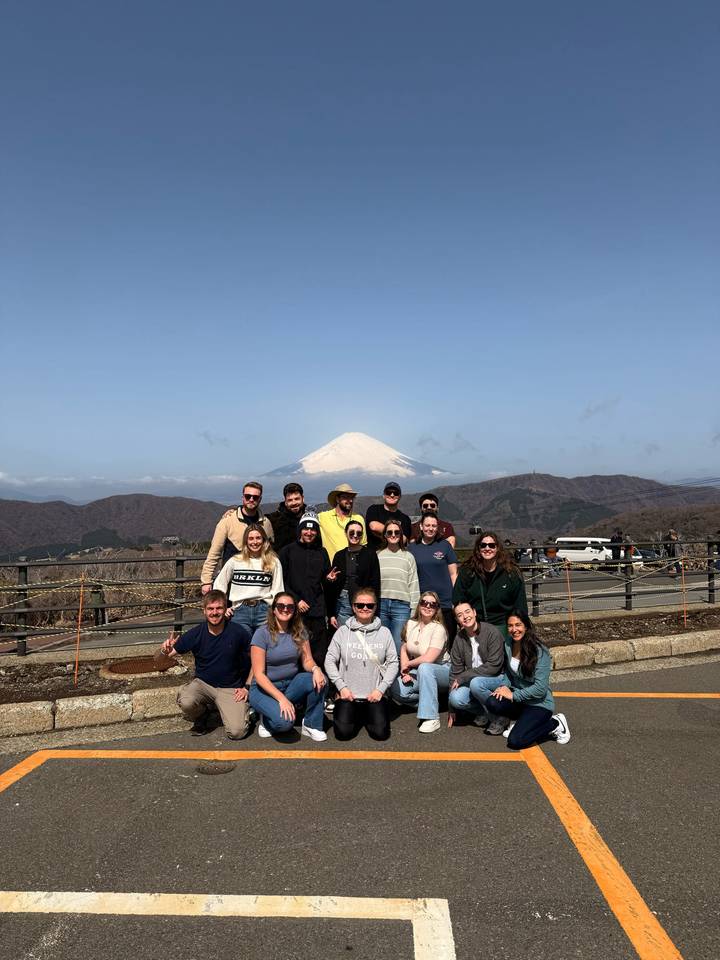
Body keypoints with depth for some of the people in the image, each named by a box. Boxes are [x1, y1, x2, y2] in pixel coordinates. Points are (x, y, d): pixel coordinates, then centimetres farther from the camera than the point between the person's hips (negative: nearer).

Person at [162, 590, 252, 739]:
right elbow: (170, 653, -3)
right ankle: (202, 715, 5)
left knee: (236, 732, -20)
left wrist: (247, 687, -4)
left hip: (230, 688, -1)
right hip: (202, 684, 1)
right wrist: (166, 651, -27)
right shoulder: (195, 634, -8)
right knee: (186, 702, -32)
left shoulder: (239, 632, -11)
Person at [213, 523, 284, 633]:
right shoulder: (235, 561, 9)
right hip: (240, 610, 0)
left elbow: (277, 590, 7)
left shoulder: (274, 562, 7)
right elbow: (219, 584, 15)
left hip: (264, 611, 0)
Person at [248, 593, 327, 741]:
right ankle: (266, 719, 5)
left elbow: (307, 661, 0)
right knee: (284, 722, -31)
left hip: (291, 684, 5)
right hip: (265, 688, -4)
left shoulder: (299, 632, 0)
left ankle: (311, 726, -5)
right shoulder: (262, 633, -15)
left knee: (319, 680, -25)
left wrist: (315, 668, -25)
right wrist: (281, 698, -26)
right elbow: (259, 674, -18)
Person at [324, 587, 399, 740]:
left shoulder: (384, 632, 3)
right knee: (343, 732, -18)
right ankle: (355, 715, 16)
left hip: (374, 696, 1)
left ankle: (368, 714, 18)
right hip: (348, 695, 0)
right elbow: (330, 661, 1)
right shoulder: (342, 632, 1)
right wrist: (341, 686, -7)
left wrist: (381, 689, -7)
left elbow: (393, 662, 2)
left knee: (380, 732, -15)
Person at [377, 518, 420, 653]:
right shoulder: (378, 556, 8)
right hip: (380, 604, 1)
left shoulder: (408, 557, 7)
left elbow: (413, 584, 6)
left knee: (399, 645, -3)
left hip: (401, 605, -1)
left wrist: (414, 610, 1)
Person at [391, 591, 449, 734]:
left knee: (424, 668, -39)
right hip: (417, 672, 5)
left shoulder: (438, 628, -18)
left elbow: (428, 659, -26)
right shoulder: (410, 624, 1)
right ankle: (430, 701, 3)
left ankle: (431, 718, -33)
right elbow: (403, 649, 8)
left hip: (441, 671, -5)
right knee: (397, 689, -22)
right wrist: (404, 671, -8)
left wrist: (408, 664, -10)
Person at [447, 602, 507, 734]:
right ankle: (483, 712, 4)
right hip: (473, 680, 4)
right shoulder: (459, 639, 0)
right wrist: (451, 709, 3)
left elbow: (493, 666, -20)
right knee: (456, 698, -25)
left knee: (476, 683, -35)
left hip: (497, 678, -4)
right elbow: (455, 672, 3)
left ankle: (500, 717, -11)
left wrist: (463, 677, -18)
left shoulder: (492, 632, -15)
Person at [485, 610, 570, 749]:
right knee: (492, 703, -25)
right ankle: (519, 719, 7)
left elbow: (540, 688, -22)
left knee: (515, 741, -20)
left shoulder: (540, 651, -21)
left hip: (539, 704, -5)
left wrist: (513, 695, -19)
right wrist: (505, 686, -7)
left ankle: (555, 724, 3)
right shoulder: (508, 644, -2)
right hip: (518, 698, 6)